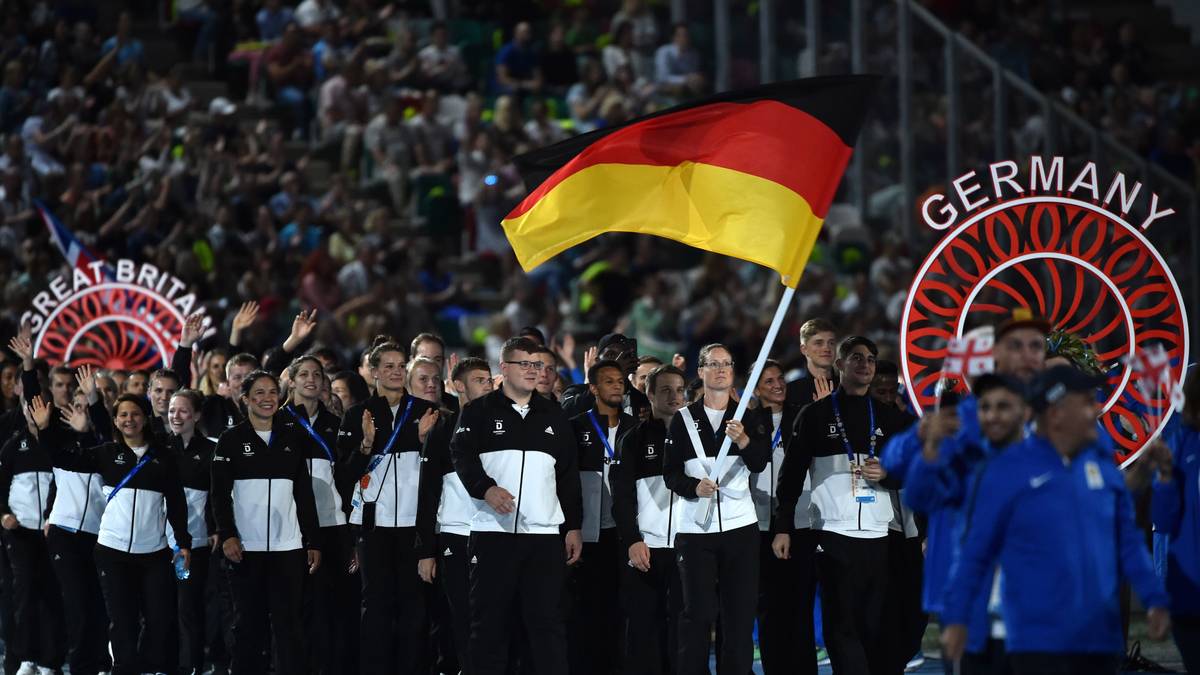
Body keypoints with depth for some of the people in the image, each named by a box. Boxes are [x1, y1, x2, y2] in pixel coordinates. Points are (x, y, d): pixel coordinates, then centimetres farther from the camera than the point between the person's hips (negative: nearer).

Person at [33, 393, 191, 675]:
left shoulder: (163, 457, 6)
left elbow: (177, 503, 8)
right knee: (122, 620, 1)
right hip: (113, 549, 0)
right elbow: (66, 458, -1)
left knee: (161, 619, -4)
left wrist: (184, 542, 4)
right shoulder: (108, 453, 5)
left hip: (154, 552, 0)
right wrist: (45, 428, -12)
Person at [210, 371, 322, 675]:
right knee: (248, 624, 3)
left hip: (287, 547, 1)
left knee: (288, 623, -3)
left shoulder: (291, 438, 11)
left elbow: (304, 493, 13)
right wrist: (227, 534, -14)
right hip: (245, 547, -1)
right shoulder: (231, 440, 4)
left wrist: (312, 543, 8)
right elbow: (219, 493, -1)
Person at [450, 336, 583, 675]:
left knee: (546, 620, -2)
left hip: (544, 533, 2)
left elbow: (569, 476, 17)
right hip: (493, 530, -2)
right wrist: (487, 489, -25)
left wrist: (573, 527, 11)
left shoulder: (554, 416, 17)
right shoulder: (479, 412, 6)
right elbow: (463, 456, -7)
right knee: (490, 619, 1)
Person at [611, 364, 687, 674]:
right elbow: (622, 495, 2)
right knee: (643, 626, -2)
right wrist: (632, 541, -10)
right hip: (645, 548, -1)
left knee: (682, 625, -3)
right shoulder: (634, 439, 8)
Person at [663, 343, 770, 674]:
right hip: (696, 526, -1)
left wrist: (743, 440, -29)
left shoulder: (749, 417, 8)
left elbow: (760, 463, -9)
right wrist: (694, 487, -18)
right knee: (697, 612, -3)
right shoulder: (684, 419, 6)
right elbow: (670, 473, 2)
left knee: (740, 613, 0)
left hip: (740, 525, 1)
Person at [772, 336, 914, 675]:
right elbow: (791, 474, 3)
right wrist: (782, 528, -2)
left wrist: (886, 474, -6)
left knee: (877, 625, 1)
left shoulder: (889, 417, 13)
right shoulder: (816, 415, 5)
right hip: (834, 533, -3)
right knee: (842, 625, -6)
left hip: (878, 534, 3)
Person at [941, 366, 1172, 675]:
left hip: (1101, 639, 5)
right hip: (1039, 643, -5)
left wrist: (1155, 601, 2)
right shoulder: (1008, 472, -6)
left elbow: (1128, 543, 12)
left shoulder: (1104, 468, 8)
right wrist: (956, 619, -6)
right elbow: (975, 553, -4)